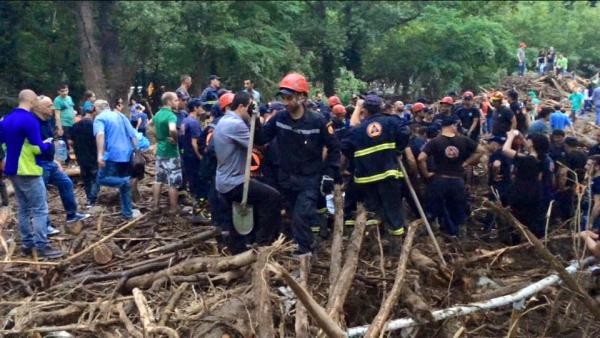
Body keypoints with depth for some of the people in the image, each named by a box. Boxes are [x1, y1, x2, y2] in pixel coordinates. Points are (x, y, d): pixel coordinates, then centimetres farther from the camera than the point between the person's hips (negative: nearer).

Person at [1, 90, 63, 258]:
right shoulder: (29, 119, -16)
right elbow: (38, 148, -18)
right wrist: (48, 144, 1)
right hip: (28, 171, -9)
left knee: (23, 209, 15)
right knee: (39, 210, -5)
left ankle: (27, 244, 19)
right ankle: (42, 246, -6)